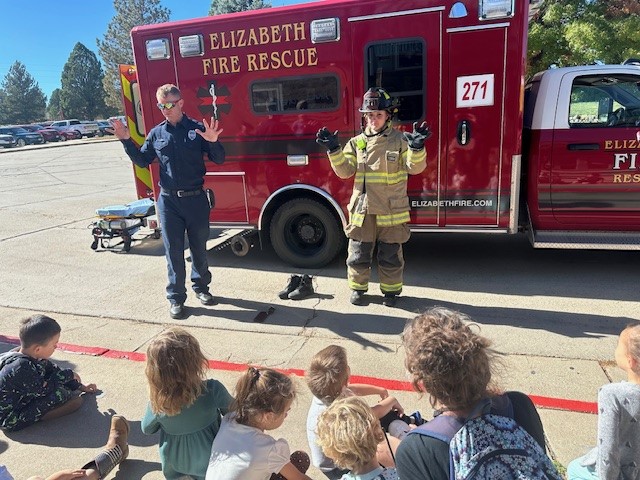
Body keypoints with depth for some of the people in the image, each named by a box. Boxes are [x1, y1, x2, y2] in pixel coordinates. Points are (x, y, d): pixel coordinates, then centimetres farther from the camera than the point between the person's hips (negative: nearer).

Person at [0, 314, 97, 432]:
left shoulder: (33, 356, -4)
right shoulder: (22, 368, -34)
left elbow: (53, 369, 10)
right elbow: (44, 390, -24)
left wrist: (81, 387, 16)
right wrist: (67, 374, -9)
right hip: (11, 421, -10)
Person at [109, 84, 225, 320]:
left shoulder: (197, 129, -3)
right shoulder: (156, 133, 6)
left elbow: (219, 160, -5)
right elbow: (142, 161, 15)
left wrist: (213, 141, -24)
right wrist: (127, 140, 2)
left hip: (196, 199, -1)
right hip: (168, 201, 2)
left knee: (199, 248, 13)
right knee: (174, 251, 7)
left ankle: (201, 287, 33)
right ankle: (176, 298, 17)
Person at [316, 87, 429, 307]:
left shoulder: (400, 140, -2)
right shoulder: (357, 142, 6)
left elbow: (415, 167, -9)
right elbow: (345, 170, 1)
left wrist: (417, 147, -28)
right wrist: (333, 150, -12)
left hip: (391, 210, -2)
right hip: (362, 209, 2)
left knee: (390, 256, 10)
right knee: (358, 253, 11)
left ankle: (391, 290, 28)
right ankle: (357, 287, 30)